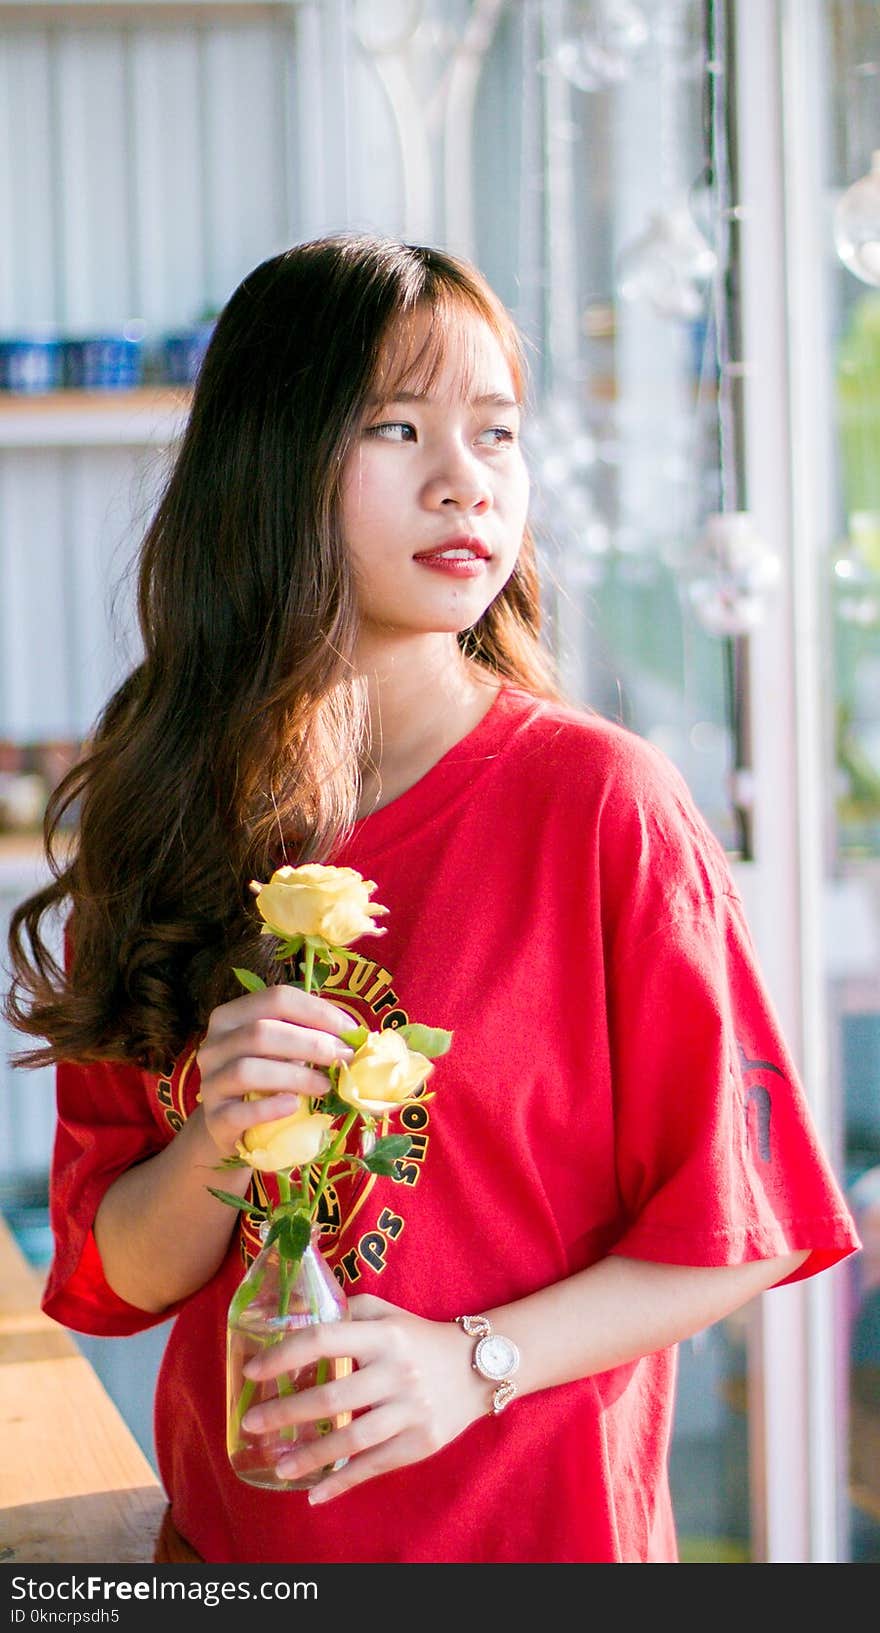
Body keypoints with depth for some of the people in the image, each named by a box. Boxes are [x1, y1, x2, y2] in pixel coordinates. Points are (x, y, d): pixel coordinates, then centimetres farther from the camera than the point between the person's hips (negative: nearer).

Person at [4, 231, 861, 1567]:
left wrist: (474, 1359, -20)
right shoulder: (164, 819, -3)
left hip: (537, 1531, -3)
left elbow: (732, 1230, -9)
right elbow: (118, 1278, 0)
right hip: (234, 1532, 3)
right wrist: (221, 1145, -19)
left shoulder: (601, 801, -13)